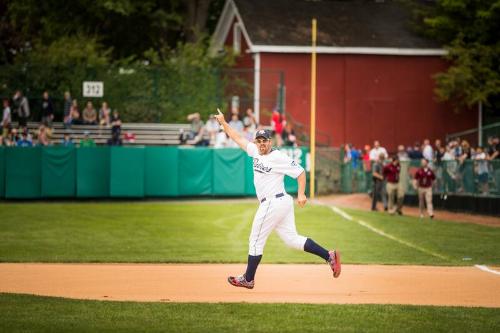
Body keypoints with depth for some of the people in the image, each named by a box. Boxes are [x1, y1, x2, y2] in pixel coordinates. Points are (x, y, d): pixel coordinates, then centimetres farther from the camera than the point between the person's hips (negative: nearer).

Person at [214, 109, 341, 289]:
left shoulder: (278, 157, -14)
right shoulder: (256, 152, 10)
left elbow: (300, 171, -14)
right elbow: (237, 138, 20)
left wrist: (301, 194, -22)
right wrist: (223, 122, 18)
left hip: (273, 203, -9)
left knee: (256, 241, 2)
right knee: (292, 239, 8)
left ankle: (248, 279, 12)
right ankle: (329, 256, 4)